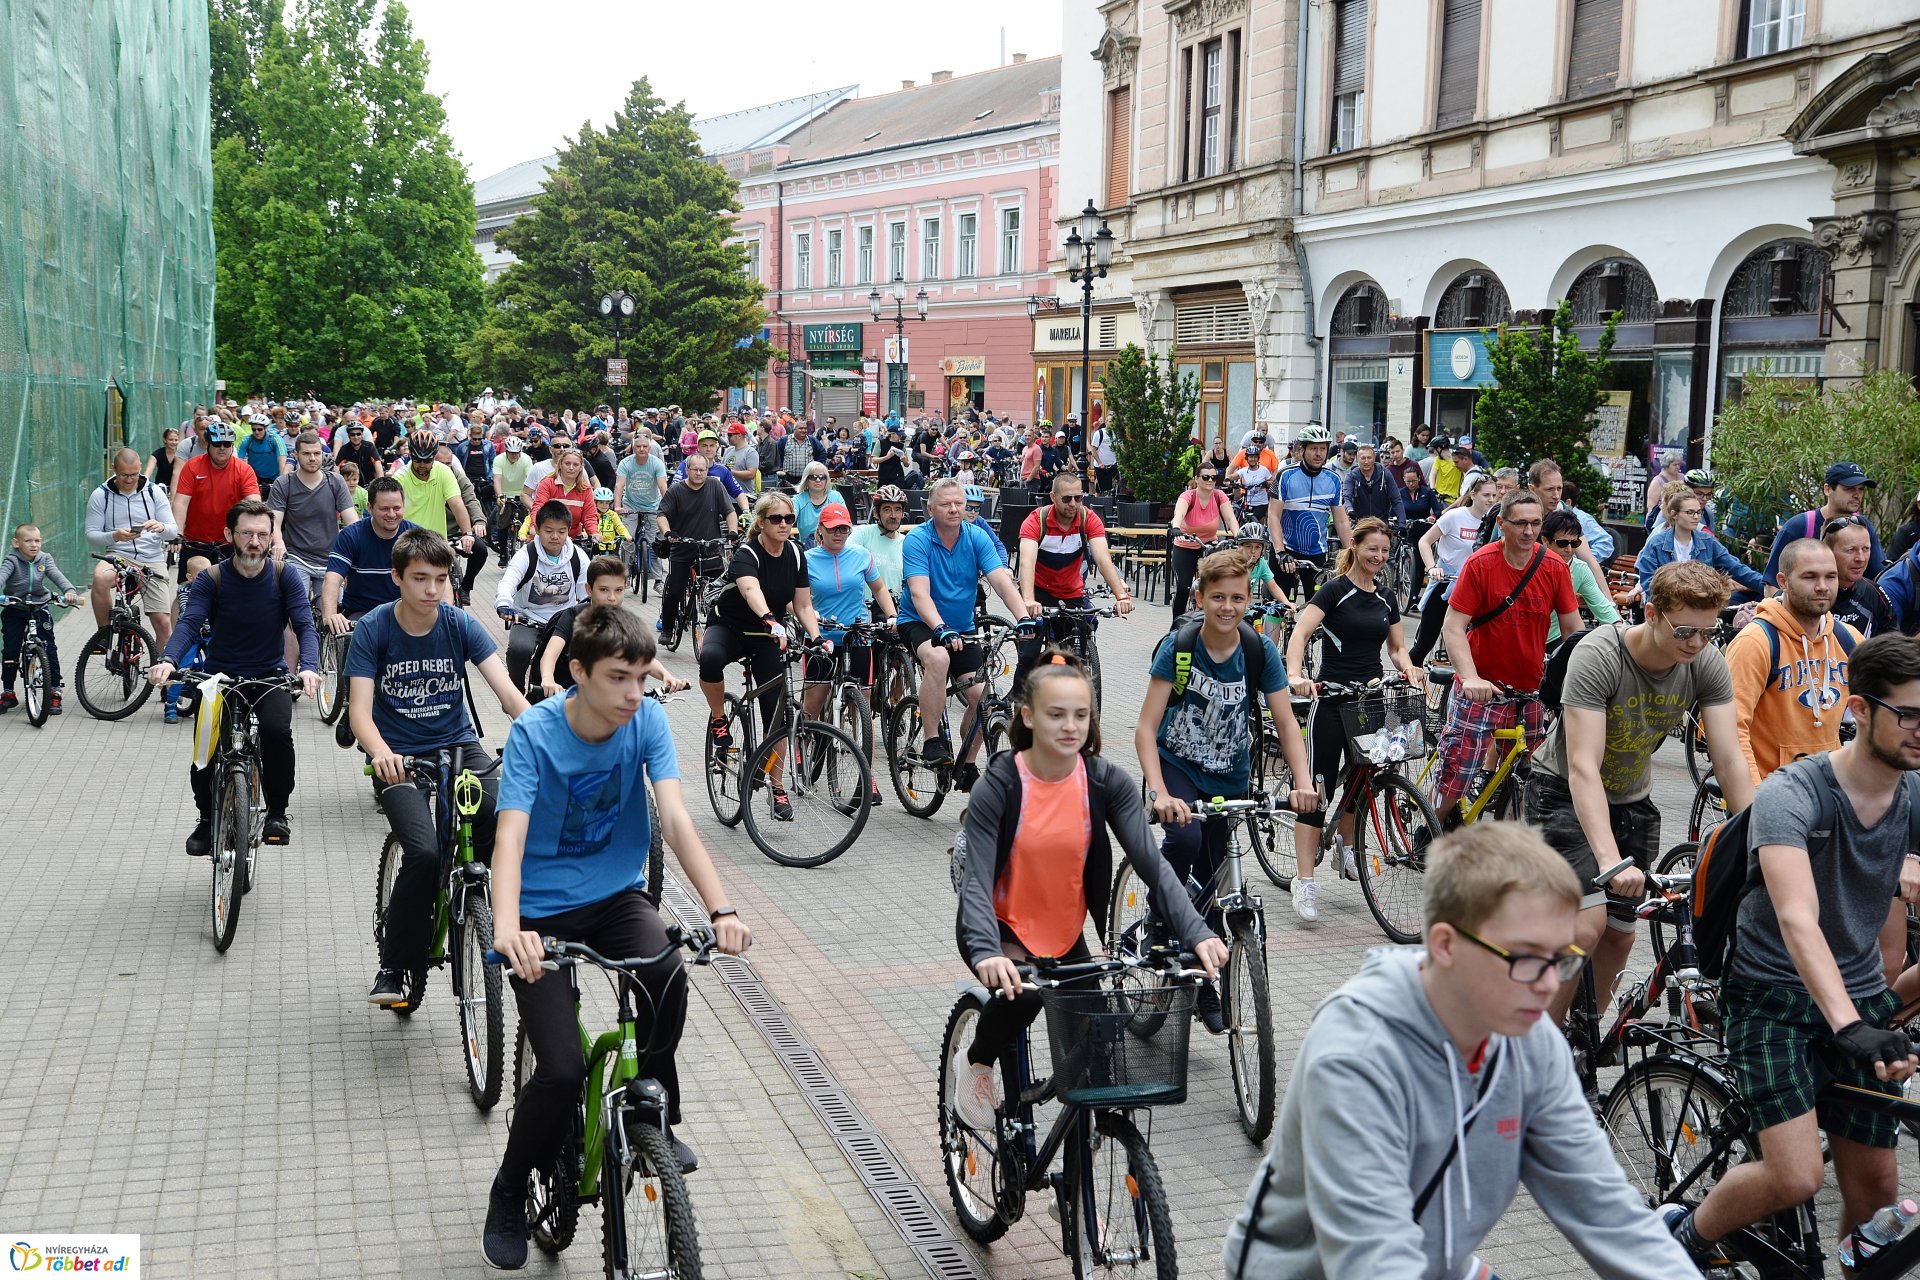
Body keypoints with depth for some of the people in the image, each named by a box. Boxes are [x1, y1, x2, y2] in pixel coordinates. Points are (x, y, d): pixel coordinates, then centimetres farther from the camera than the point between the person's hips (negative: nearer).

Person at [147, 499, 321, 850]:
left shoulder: (285, 577, -5)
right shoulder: (211, 579, -5)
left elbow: (304, 625, -14)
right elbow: (189, 623, -17)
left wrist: (309, 668, -35)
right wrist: (168, 660, -38)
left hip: (270, 677, 0)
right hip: (220, 677, 1)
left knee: (277, 731, -30)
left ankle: (277, 814, -7)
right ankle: (207, 819, 6)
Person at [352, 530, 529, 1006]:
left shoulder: (460, 624, -4)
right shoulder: (373, 629, -9)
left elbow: (506, 689, -13)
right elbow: (359, 708, -16)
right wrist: (381, 752, -38)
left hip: (459, 747, 2)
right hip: (398, 759, -2)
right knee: (424, 852, -27)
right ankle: (394, 966, -6)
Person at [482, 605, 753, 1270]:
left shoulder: (647, 720, -11)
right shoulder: (535, 733, -19)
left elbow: (675, 817, -20)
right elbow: (510, 836, -29)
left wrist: (721, 908, -35)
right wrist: (507, 928, -48)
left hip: (617, 895, 3)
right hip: (543, 910, -2)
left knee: (669, 974, -30)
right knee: (563, 1070, -15)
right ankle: (509, 1191, 14)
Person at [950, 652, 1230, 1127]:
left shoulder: (1108, 782, -12)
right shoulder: (998, 787, -20)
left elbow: (1153, 865, -18)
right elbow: (977, 883, -25)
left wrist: (1197, 933, -33)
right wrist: (986, 953, -44)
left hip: (1067, 936, 4)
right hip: (1003, 931, -3)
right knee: (1022, 994, -32)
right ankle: (975, 1067, 0)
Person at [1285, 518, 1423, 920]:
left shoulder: (1386, 598, 12)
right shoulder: (1336, 590, -7)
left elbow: (1396, 647, 16)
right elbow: (1300, 633, -18)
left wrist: (1408, 669, -7)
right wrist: (1295, 675, -35)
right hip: (1332, 698, -6)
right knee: (1318, 785, -8)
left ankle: (1345, 849, 40)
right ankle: (1304, 882, -9)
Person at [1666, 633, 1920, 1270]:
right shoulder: (1792, 794, -23)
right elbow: (1798, 920, -36)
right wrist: (1849, 1028, -48)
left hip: (1862, 995, 6)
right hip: (1773, 996, -5)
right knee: (1797, 1177, -18)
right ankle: (1682, 1241, 9)